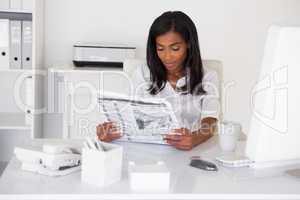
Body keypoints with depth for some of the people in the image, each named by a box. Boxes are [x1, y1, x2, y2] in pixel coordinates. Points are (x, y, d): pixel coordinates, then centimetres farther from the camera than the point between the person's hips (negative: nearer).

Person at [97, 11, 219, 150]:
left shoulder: (207, 78, 1)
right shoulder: (142, 75, 5)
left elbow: (209, 123, -13)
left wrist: (194, 139, -36)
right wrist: (112, 131, -27)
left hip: (192, 151, 1)